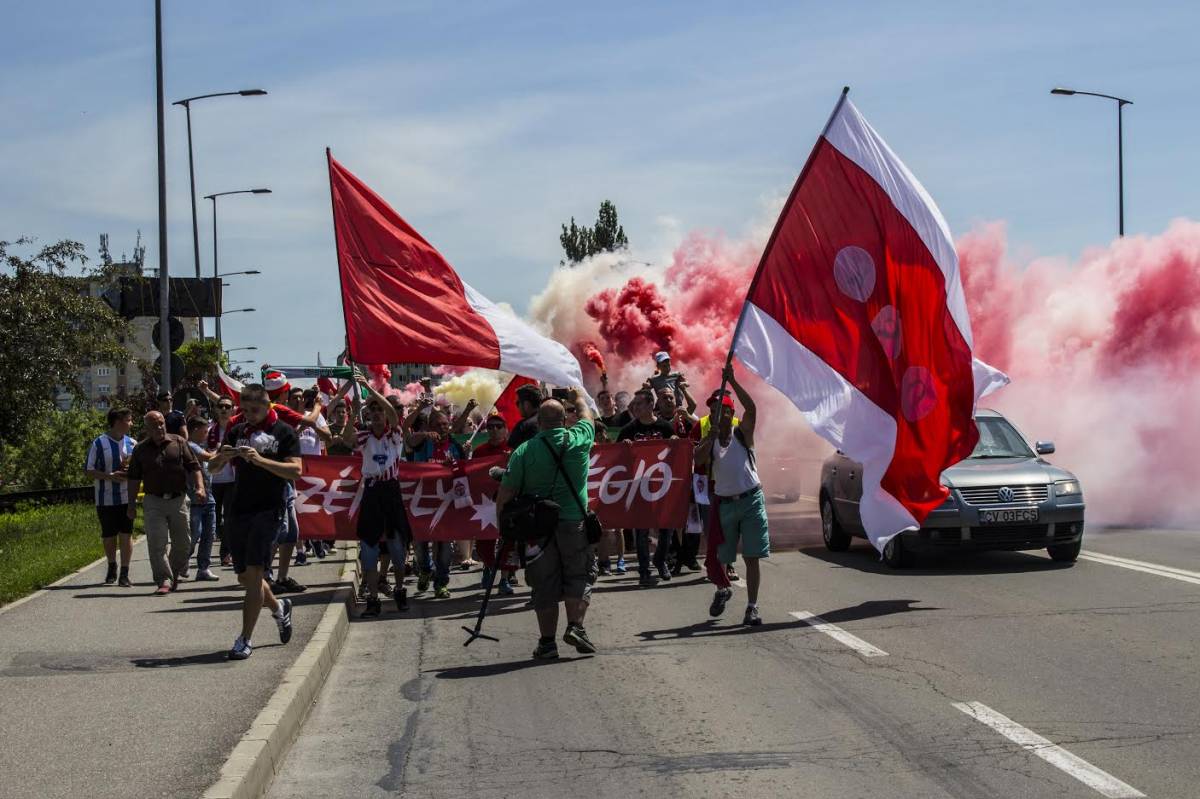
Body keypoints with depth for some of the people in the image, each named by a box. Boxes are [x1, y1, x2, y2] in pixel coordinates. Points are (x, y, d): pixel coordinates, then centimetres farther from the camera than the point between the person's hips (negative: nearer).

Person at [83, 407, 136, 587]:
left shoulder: (132, 443, 7)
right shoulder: (99, 444, -5)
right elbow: (88, 470, -4)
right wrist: (109, 476, -17)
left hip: (127, 498, 2)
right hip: (106, 499, -2)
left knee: (126, 535, -2)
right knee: (108, 537, 9)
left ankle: (124, 574, 2)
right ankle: (112, 569, 31)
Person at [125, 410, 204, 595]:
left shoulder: (179, 442, 5)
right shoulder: (140, 449, 6)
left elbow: (193, 467, 4)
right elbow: (134, 479, 8)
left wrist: (200, 487, -10)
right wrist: (131, 505, 5)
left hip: (179, 500, 1)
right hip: (154, 502, -1)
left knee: (183, 543, 8)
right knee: (157, 544, -9)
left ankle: (175, 575, 28)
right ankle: (163, 581, -6)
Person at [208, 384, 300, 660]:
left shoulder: (284, 432, -1)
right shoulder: (237, 431, 13)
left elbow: (295, 471, -11)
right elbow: (213, 467, 12)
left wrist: (260, 460, -22)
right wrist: (222, 457, -12)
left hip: (269, 510, -6)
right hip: (239, 510, 6)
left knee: (254, 573, -13)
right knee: (244, 577, 11)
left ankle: (245, 640, -10)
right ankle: (279, 608, 39)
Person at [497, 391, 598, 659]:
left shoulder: (523, 451, -3)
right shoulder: (577, 440, -1)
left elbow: (506, 493, -4)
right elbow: (586, 417, 22)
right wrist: (579, 399, 42)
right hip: (573, 523, 0)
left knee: (544, 586, 6)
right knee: (578, 577, 10)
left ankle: (547, 641, 7)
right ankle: (575, 626, -6)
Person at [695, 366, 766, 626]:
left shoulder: (742, 434, 3)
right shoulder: (709, 441, 7)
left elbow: (751, 407, -13)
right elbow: (699, 459, -13)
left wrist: (732, 381, -17)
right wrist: (710, 438, -26)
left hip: (751, 501, -2)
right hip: (724, 504, 2)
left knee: (752, 558, -7)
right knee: (719, 556, 10)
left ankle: (752, 607, -4)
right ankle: (722, 591, 39)